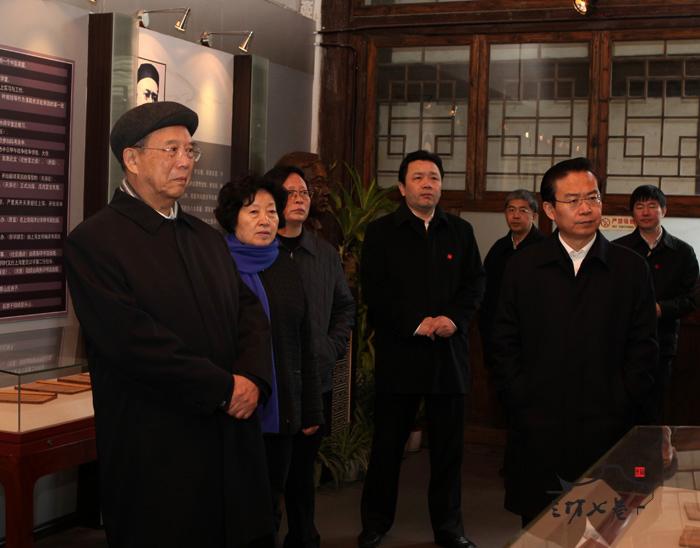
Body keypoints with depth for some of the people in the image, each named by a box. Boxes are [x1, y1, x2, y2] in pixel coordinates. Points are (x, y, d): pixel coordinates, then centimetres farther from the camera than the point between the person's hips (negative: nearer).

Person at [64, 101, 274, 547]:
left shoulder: (208, 238, 15)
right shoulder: (93, 241, -9)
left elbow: (250, 311, 10)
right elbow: (132, 339, -19)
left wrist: (252, 378, -10)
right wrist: (223, 388, -15)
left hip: (233, 438, 7)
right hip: (155, 450, -6)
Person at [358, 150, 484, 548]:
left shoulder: (461, 231, 12)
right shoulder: (381, 232, 2)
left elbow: (476, 282, 8)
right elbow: (375, 290, -6)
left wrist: (454, 318, -10)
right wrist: (416, 323, -14)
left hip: (450, 352, 3)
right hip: (399, 352, -2)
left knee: (449, 444, 8)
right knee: (388, 443, 6)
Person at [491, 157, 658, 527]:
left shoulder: (631, 268, 5)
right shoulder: (522, 267, 6)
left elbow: (643, 346, 5)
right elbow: (504, 343, 7)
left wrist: (622, 407, -2)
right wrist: (519, 399, -2)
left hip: (605, 428, 0)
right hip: (536, 430, 0)